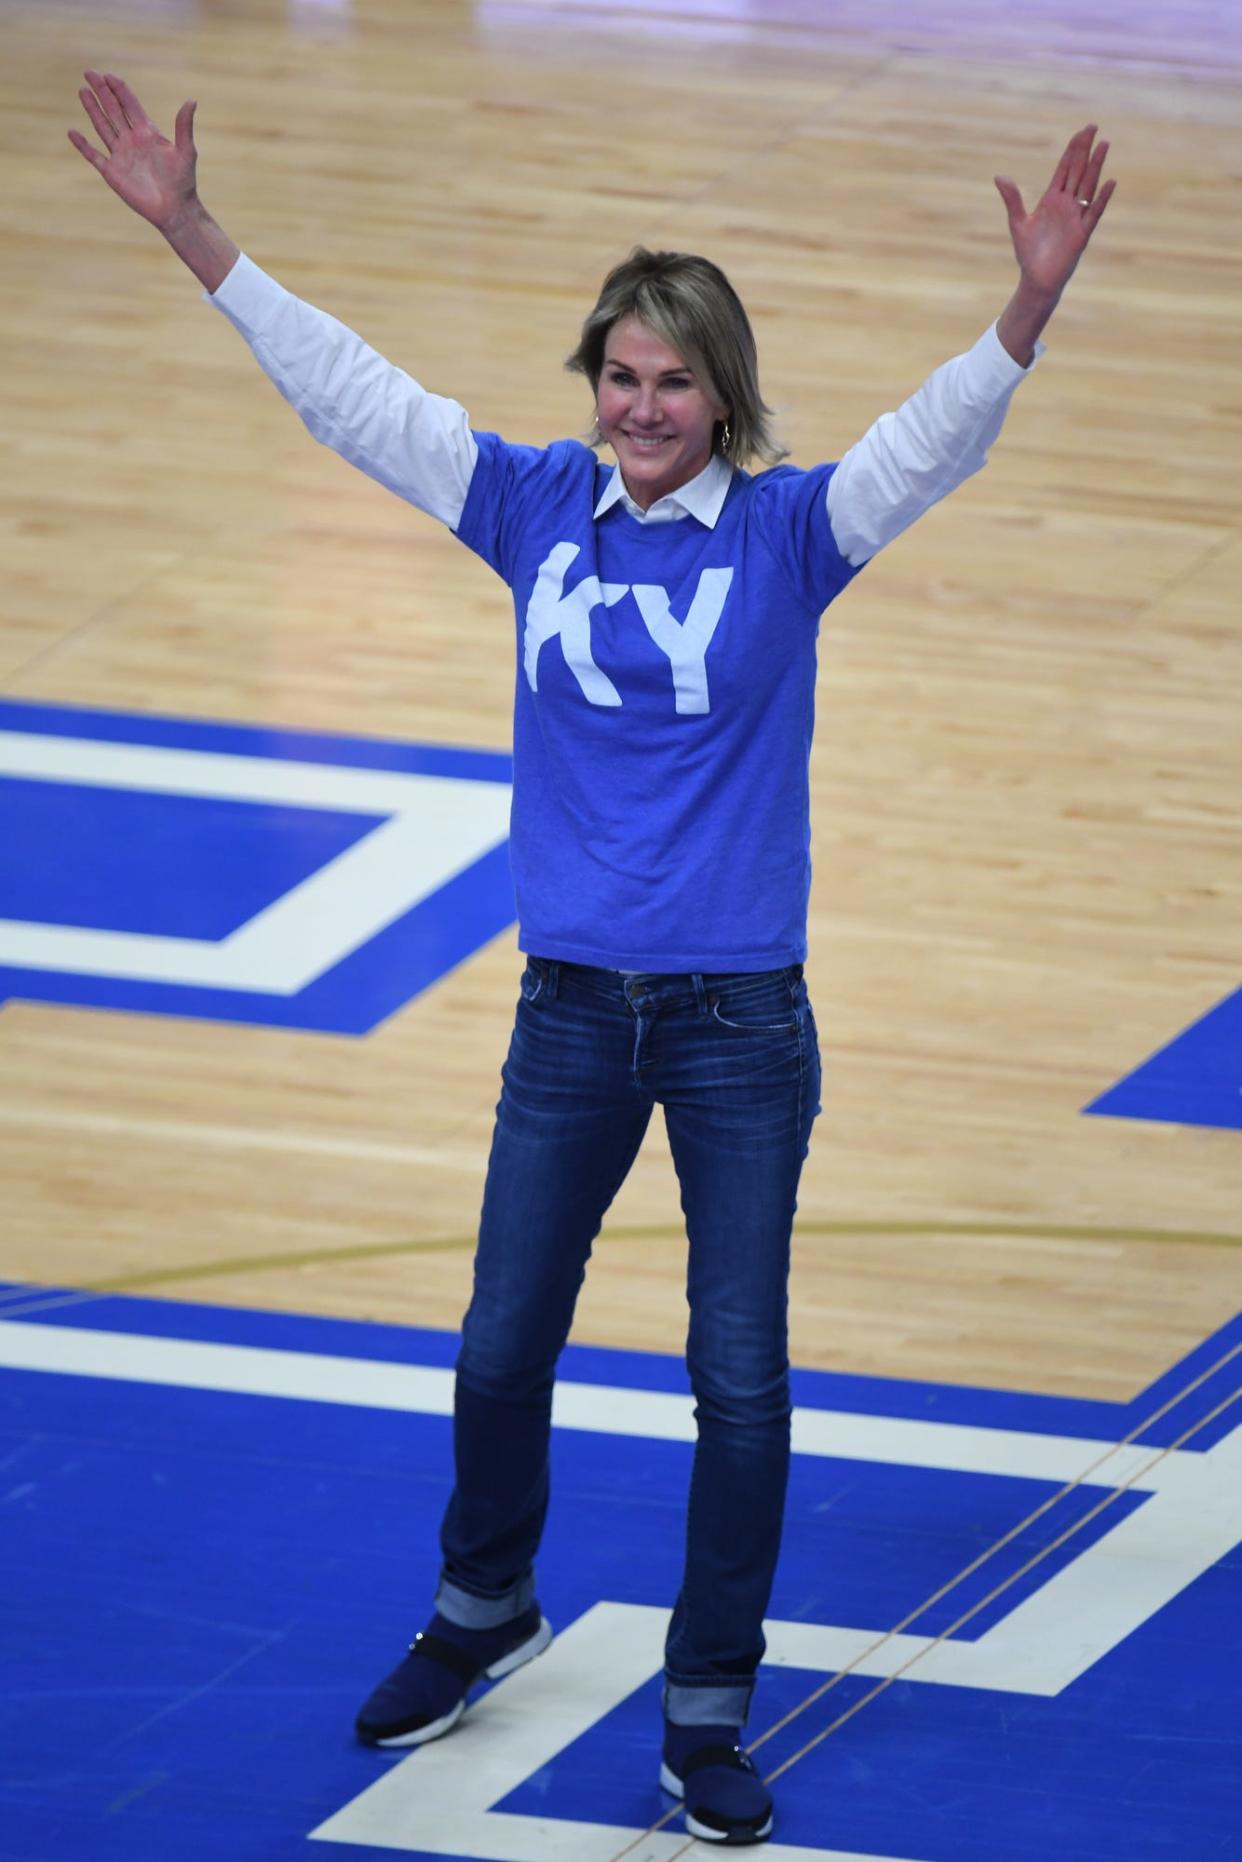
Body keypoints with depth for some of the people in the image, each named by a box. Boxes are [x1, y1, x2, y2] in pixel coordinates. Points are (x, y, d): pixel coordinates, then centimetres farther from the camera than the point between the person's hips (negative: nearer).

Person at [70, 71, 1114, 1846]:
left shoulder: (786, 532, -8)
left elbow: (937, 435, -22)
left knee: (739, 1382, 1)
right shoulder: (541, 508, 0)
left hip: (740, 1019, -3)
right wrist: (192, 234, -7)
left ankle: (709, 1716, 13)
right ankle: (484, 1613, 39)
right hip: (574, 1010, 3)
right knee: (502, 1347, 13)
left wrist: (1032, 304, -40)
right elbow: (350, 389, -1)